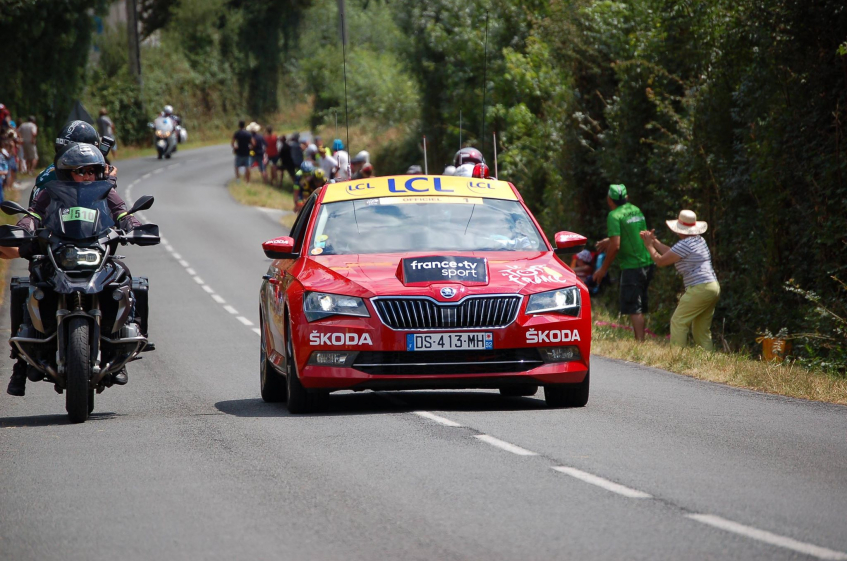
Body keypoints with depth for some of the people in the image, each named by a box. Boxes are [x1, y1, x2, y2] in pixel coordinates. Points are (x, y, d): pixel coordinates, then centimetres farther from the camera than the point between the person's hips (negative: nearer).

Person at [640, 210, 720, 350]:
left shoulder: (684, 245, -14)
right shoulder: (699, 240, 15)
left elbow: (660, 261, -6)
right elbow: (671, 253, 23)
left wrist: (649, 246, 11)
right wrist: (654, 241, 26)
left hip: (699, 289, -10)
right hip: (713, 287, 10)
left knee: (678, 322, -7)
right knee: (702, 329, 13)